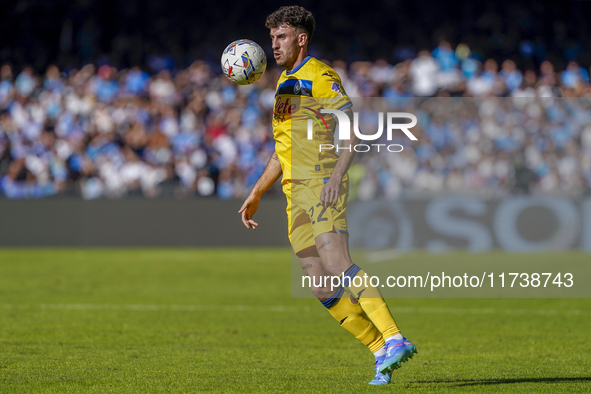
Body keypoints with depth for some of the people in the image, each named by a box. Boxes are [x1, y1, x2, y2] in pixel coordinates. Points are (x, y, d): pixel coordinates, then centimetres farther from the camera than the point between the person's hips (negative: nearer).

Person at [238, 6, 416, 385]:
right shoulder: (285, 83, 22)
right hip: (296, 193, 8)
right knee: (321, 288, -1)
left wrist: (336, 174, -29)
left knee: (336, 264, -26)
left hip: (322, 184, -8)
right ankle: (382, 353, 4)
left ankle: (395, 339, -33)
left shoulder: (320, 77, -5)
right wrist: (256, 194, 27)